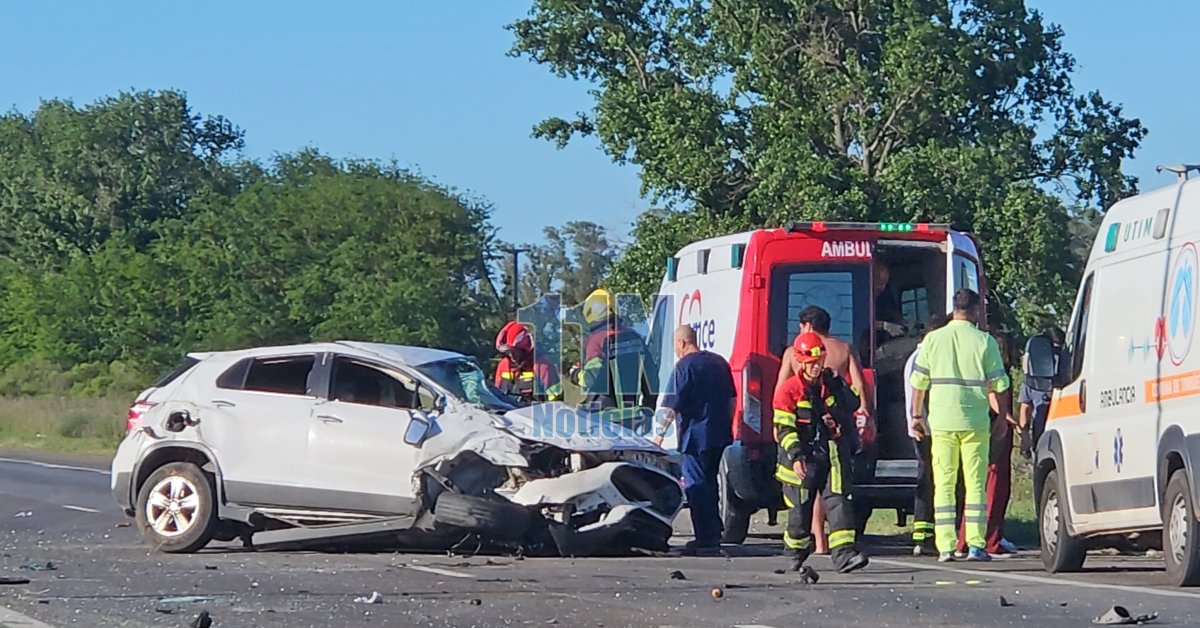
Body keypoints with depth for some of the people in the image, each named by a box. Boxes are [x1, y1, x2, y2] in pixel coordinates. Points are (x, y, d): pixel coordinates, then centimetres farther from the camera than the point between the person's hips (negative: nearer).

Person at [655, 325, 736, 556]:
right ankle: (713, 534, 21)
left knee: (696, 487, -4)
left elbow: (673, 405, -14)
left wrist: (660, 434, -11)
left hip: (695, 436, -8)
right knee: (710, 483, 17)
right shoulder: (719, 362, 13)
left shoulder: (685, 366, -10)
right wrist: (726, 427, 26)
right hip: (720, 436, 8)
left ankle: (706, 539, -7)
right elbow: (731, 399, 18)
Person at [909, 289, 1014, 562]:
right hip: (975, 421, -1)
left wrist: (917, 415, 17)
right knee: (975, 482, 2)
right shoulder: (984, 342, -1)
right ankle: (975, 544, -4)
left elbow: (919, 381, 8)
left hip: (941, 420, 1)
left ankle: (945, 546, -2)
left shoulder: (933, 339, 4)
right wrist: (1002, 416, 12)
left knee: (943, 483, 4)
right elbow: (999, 384, 0)